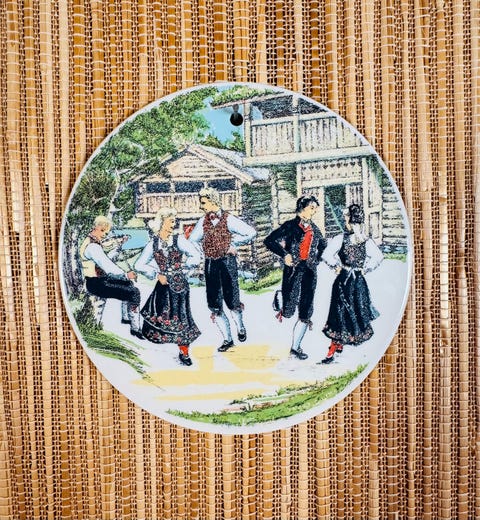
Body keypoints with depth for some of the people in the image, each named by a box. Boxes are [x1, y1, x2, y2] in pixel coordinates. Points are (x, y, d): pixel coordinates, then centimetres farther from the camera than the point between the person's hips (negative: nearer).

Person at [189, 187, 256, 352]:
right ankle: (227, 339, 17)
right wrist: (206, 246, 6)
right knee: (214, 305, 4)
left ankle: (240, 327, 30)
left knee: (232, 301, -2)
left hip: (227, 262, -5)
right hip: (210, 264, 5)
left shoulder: (228, 219, -7)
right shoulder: (203, 221, 7)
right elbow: (192, 241, 19)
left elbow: (251, 233, -12)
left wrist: (233, 243, -5)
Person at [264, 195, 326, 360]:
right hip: (293, 270, -4)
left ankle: (296, 347, 14)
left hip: (309, 272, 5)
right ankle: (282, 308, 24)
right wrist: (284, 254, -16)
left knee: (305, 313, 3)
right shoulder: (290, 226, -3)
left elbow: (322, 245, 30)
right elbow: (269, 241, -7)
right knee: (289, 312, -11)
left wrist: (316, 259, 14)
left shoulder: (314, 229, 13)